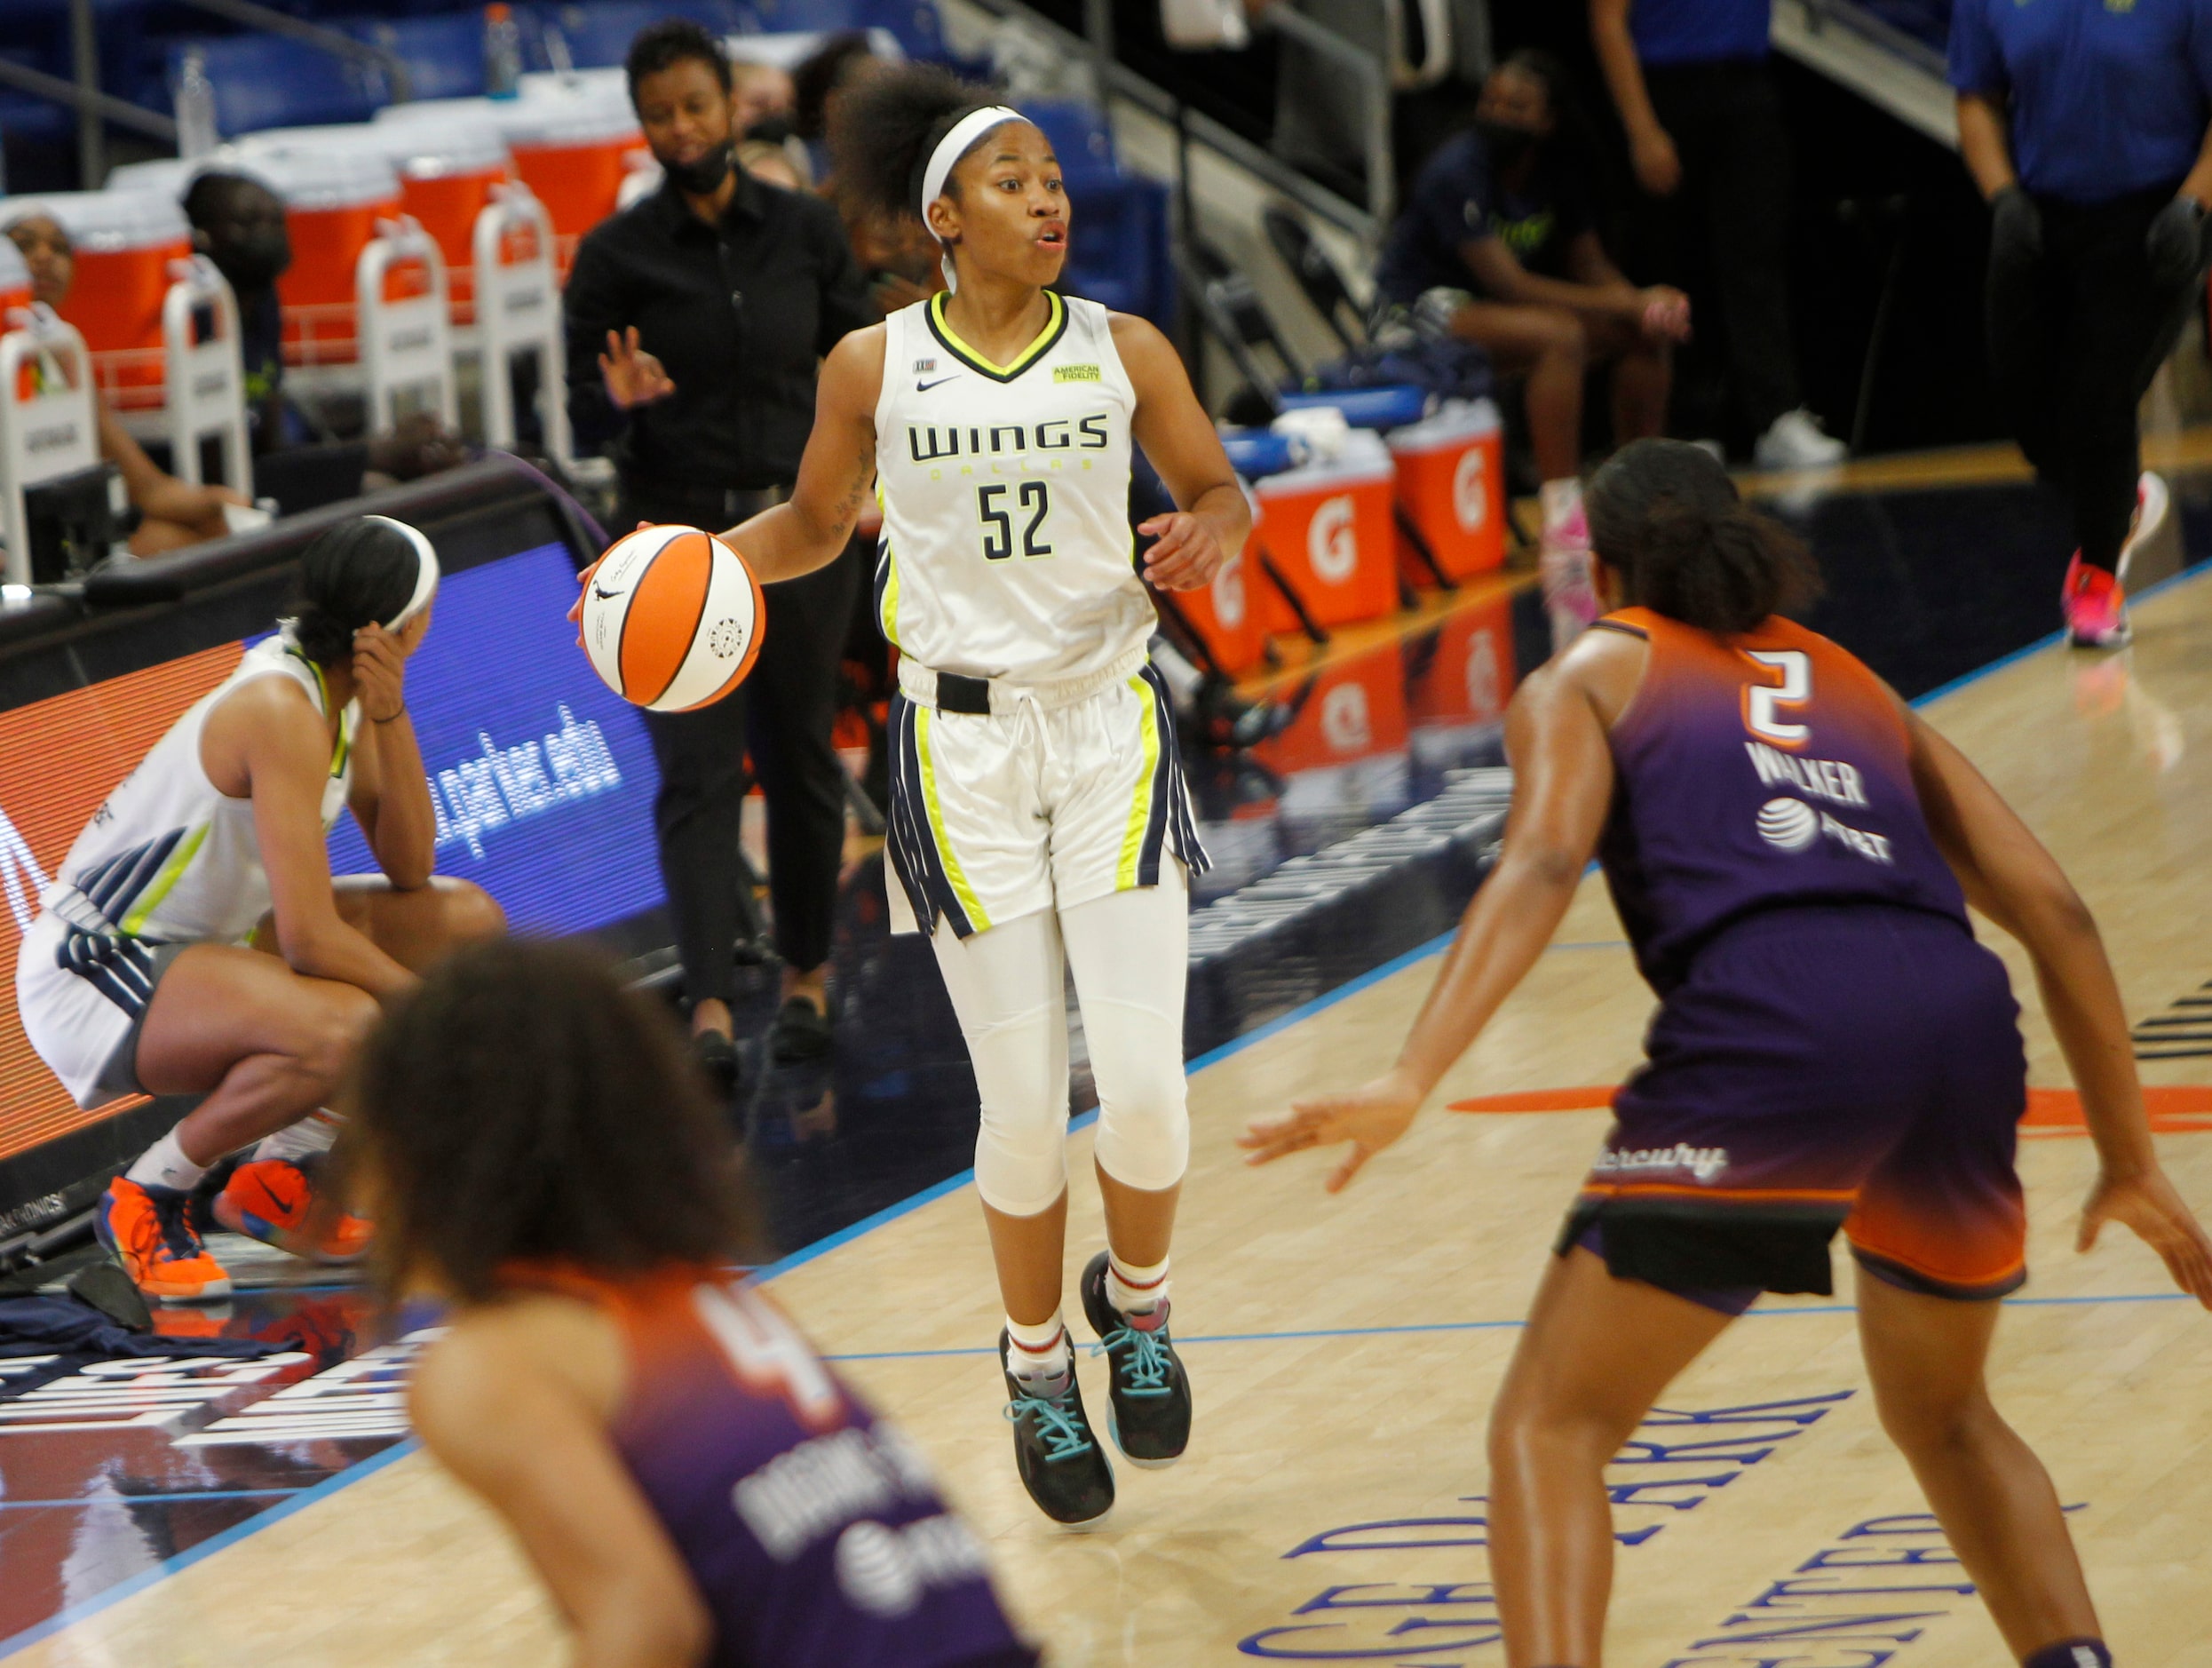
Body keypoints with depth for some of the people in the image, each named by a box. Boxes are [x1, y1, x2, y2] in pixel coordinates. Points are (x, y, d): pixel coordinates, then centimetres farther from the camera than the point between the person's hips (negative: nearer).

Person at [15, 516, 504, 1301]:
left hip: (204, 940, 10)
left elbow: (410, 868, 0)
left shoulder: (344, 687, 3)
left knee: (466, 921, 9)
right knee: (341, 1028, -36)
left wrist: (390, 715, -13)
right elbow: (309, 937, -28)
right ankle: (145, 1198, -11)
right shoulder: (280, 708, -25)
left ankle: (280, 1176, 16)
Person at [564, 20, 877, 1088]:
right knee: (696, 775, -10)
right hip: (677, 539, -2)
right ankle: (710, 1013, -17)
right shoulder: (615, 256, -4)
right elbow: (586, 423, -4)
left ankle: (806, 978, 27)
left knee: (800, 760, 11)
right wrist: (620, 402, -25)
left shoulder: (806, 233, 2)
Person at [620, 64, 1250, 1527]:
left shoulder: (1124, 351, -1)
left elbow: (1221, 491, 10)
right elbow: (816, 524, 13)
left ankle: (1137, 1302, 23)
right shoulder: (874, 367, -2)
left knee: (1144, 1087, -9)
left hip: (1110, 720, 1)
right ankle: (1039, 1370, 23)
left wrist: (1212, 534, -12)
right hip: (961, 741, 0)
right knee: (1023, 1104, 0)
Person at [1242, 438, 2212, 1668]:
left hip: (1771, 1023, -4)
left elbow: (1542, 863, 0)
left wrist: (1411, 1081, -12)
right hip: (1961, 1016, 4)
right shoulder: (1860, 689, 34)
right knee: (1944, 1417, 30)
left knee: (1549, 1428, 4)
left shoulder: (1592, 676, 22)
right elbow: (2053, 910, 24)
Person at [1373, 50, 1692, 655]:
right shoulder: (1458, 171, -21)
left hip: (1490, 308, 8)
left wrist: (1645, 307, -19)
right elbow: (1507, 282, -27)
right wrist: (1621, 303, -27)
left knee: (1646, 334, -4)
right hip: (1420, 311, -8)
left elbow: (1591, 267, 5)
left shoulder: (1557, 177, 3)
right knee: (1559, 335, -33)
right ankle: (1563, 520, -35)